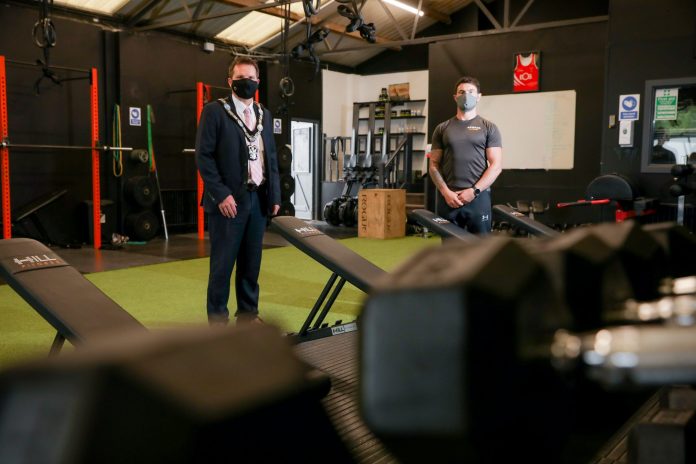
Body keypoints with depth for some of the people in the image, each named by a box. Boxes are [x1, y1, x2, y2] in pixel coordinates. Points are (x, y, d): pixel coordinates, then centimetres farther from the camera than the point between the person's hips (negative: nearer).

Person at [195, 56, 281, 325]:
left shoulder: (264, 115, 16)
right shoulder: (215, 111, -2)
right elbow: (203, 156, -8)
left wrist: (275, 195, 10)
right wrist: (221, 194, -15)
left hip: (258, 198, 5)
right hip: (229, 199, -5)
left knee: (252, 261, 10)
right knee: (223, 263, 0)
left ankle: (248, 313, 22)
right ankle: (217, 319, 11)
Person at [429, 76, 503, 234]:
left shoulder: (488, 128, 6)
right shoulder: (442, 128, 11)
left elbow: (496, 165, -1)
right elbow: (434, 165, 8)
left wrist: (474, 191, -11)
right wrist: (446, 192, -7)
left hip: (478, 197, -1)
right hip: (448, 198, 2)